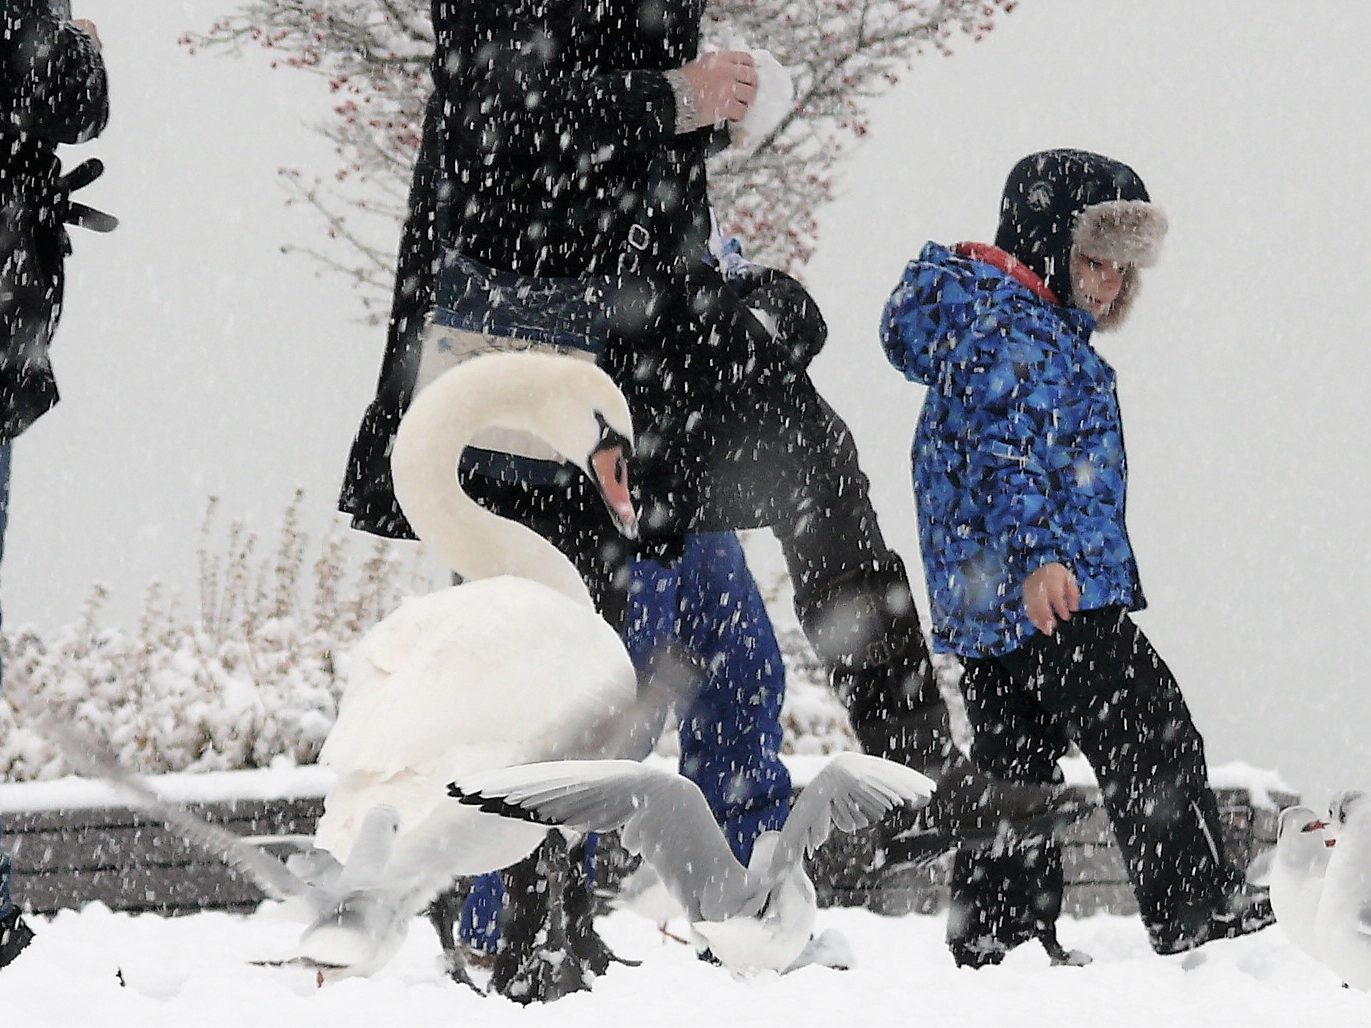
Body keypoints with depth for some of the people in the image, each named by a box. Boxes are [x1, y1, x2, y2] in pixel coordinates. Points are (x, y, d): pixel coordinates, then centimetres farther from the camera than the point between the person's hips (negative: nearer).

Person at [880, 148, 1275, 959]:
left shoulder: (1040, 330, 23)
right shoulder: (1013, 330, -11)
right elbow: (1005, 449, -24)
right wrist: (1032, 555, -36)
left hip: (984, 605, 11)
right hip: (1060, 595, -11)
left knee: (1014, 769, 12)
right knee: (1157, 742, -10)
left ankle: (990, 941, 12)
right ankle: (1206, 917, -13)